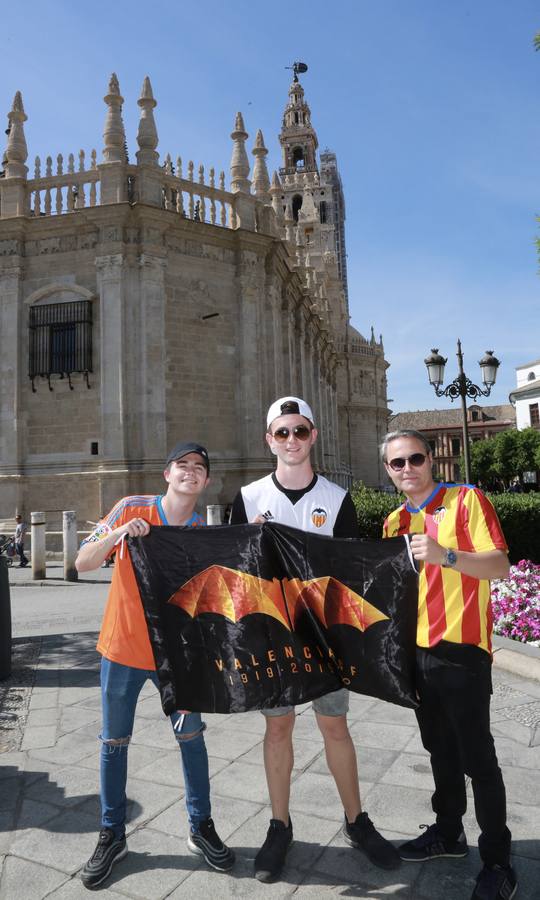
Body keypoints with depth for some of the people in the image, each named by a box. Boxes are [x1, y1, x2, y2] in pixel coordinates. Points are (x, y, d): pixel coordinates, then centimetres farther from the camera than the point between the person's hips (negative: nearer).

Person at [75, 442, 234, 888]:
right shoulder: (131, 510, -9)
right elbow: (83, 563, -10)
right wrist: (116, 534, -26)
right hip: (122, 649, 0)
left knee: (191, 737, 10)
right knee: (115, 742, 11)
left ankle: (202, 827, 29)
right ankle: (112, 835, 30)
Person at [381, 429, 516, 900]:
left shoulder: (466, 499, -9)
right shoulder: (395, 522, 10)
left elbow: (500, 565, -17)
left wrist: (445, 555, -30)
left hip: (461, 649, -6)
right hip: (418, 650, 6)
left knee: (477, 758, 3)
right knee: (439, 749, 19)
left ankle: (497, 862, 20)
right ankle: (448, 831, 37)